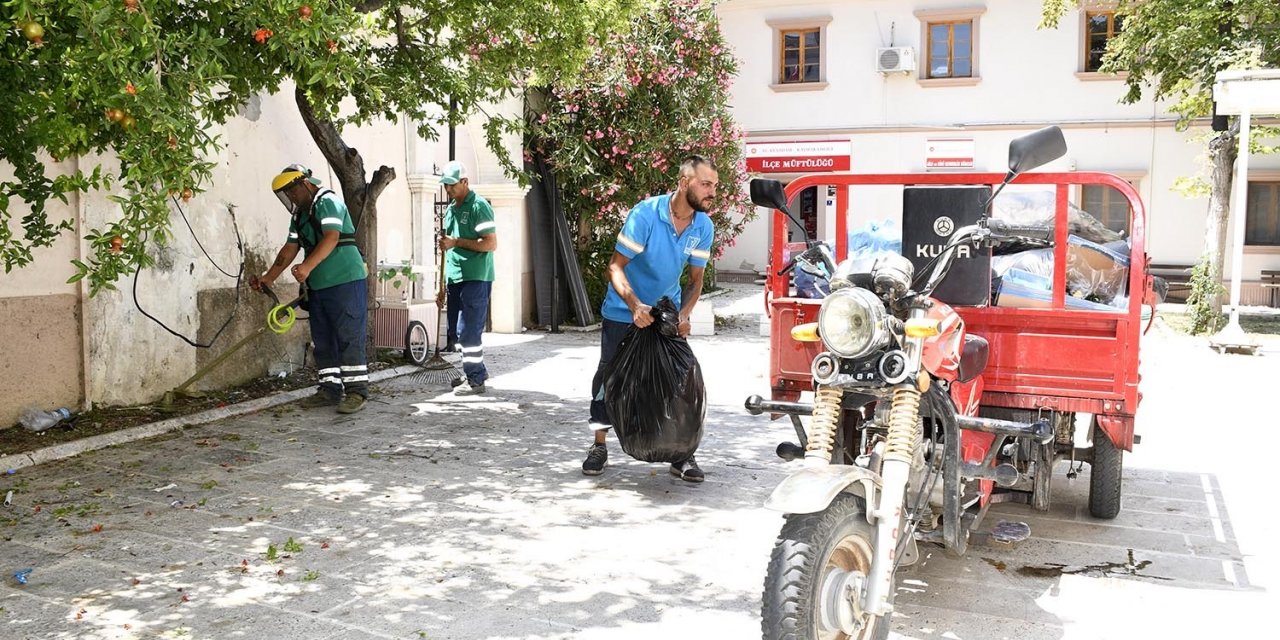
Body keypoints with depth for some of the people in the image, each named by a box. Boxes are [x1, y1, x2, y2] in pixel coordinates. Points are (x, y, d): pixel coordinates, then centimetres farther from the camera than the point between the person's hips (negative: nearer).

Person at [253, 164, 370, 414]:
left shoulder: (328, 202, -10)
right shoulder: (299, 215, 17)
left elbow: (331, 238, -24)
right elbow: (290, 249, 17)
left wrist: (307, 266, -35)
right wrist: (267, 278, 10)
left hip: (346, 282, -9)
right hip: (317, 286, 9)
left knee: (348, 338, -9)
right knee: (323, 341, 9)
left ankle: (357, 391, -6)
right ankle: (330, 389, 14)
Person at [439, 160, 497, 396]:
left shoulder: (478, 206, -11)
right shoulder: (451, 209, 16)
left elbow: (491, 244, -17)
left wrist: (456, 242, -17)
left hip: (475, 277, -9)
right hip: (456, 277, 9)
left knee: (468, 330, -8)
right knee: (456, 329, 13)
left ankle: (476, 379, 1)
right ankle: (477, 370, 27)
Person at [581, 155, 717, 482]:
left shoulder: (704, 226, -10)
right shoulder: (645, 214, -24)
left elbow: (695, 279, -1)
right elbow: (616, 266, -22)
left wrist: (684, 314, -19)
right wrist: (635, 305, -36)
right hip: (624, 311, -3)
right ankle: (599, 445, 19)